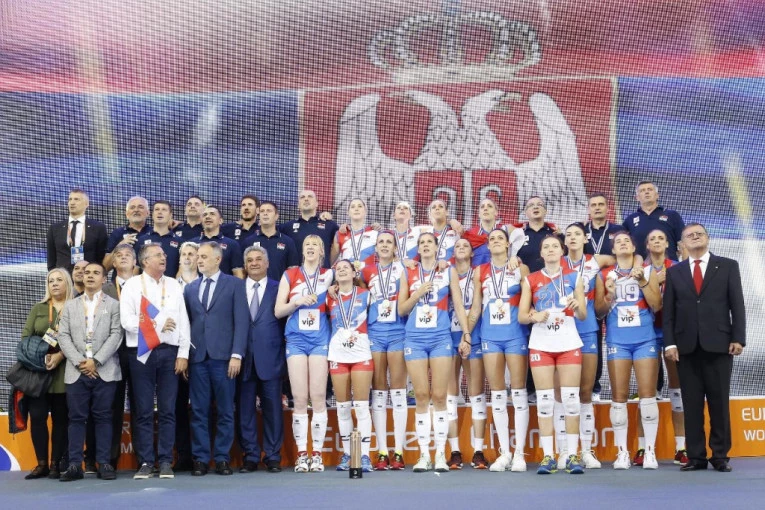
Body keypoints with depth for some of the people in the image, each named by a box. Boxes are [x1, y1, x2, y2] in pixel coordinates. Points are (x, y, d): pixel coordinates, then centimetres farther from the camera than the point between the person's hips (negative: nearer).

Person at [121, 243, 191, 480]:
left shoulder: (174, 285, 11)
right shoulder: (132, 285, 3)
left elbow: (183, 322, 7)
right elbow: (127, 321, -6)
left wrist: (183, 354, 0)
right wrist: (157, 325, -7)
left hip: (169, 352, 2)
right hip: (142, 353, -2)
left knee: (167, 411, 3)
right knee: (143, 411, 1)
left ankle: (166, 461, 7)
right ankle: (145, 462, 6)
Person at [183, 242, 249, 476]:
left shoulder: (235, 284, 4)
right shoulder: (190, 288, 16)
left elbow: (241, 321, -2)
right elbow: (187, 321, 12)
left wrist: (236, 354, -10)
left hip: (223, 356, -3)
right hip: (197, 357, 3)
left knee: (225, 411, 2)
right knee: (198, 411, 3)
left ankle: (222, 458, 8)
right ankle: (200, 459, 9)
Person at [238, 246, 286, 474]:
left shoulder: (279, 289, 7)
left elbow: (286, 319, 4)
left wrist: (286, 353, -4)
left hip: (270, 359, -1)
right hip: (244, 359, 1)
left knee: (273, 410, 2)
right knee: (245, 410, 4)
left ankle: (273, 457, 10)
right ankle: (250, 457, 12)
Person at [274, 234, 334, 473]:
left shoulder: (329, 275, 10)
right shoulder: (290, 275, 10)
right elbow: (278, 311, 7)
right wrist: (296, 302, -8)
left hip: (320, 339, 0)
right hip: (296, 339, 0)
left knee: (318, 397, -4)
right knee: (299, 399, -3)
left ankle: (317, 453, 1)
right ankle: (301, 454, 1)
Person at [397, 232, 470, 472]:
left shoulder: (449, 271, 8)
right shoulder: (408, 274, 12)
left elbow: (459, 305, 7)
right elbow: (401, 310, 10)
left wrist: (466, 335, -1)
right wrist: (418, 293, -5)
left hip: (441, 338, -1)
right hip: (415, 339, 1)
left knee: (439, 396, -3)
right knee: (421, 397, 1)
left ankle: (441, 454, 2)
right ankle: (424, 455, 5)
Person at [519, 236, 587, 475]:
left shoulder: (574, 277, 7)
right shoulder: (530, 280, 7)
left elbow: (583, 315, 4)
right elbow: (521, 316, 3)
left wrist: (577, 307, -18)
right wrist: (535, 316, -18)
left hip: (569, 343, 0)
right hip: (540, 344, 0)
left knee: (571, 398, -3)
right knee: (545, 400, -2)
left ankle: (572, 456, 0)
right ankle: (548, 457, 1)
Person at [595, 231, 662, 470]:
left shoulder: (647, 272, 8)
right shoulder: (604, 275, 9)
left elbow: (657, 306, -1)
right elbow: (599, 311, 6)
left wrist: (642, 282, -11)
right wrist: (610, 295, -12)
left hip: (645, 339, 0)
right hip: (617, 341, 1)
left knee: (648, 394, -4)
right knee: (619, 396, -1)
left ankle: (650, 451, 1)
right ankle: (622, 452, 4)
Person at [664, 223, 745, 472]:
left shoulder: (728, 266, 7)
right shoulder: (674, 272, 12)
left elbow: (737, 305, 2)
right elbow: (668, 311, 7)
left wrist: (738, 338, -7)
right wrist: (669, 343, -3)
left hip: (718, 344, -1)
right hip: (686, 346, 2)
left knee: (719, 402, 2)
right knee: (692, 404, 2)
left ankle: (720, 455, 9)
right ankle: (696, 456, 6)